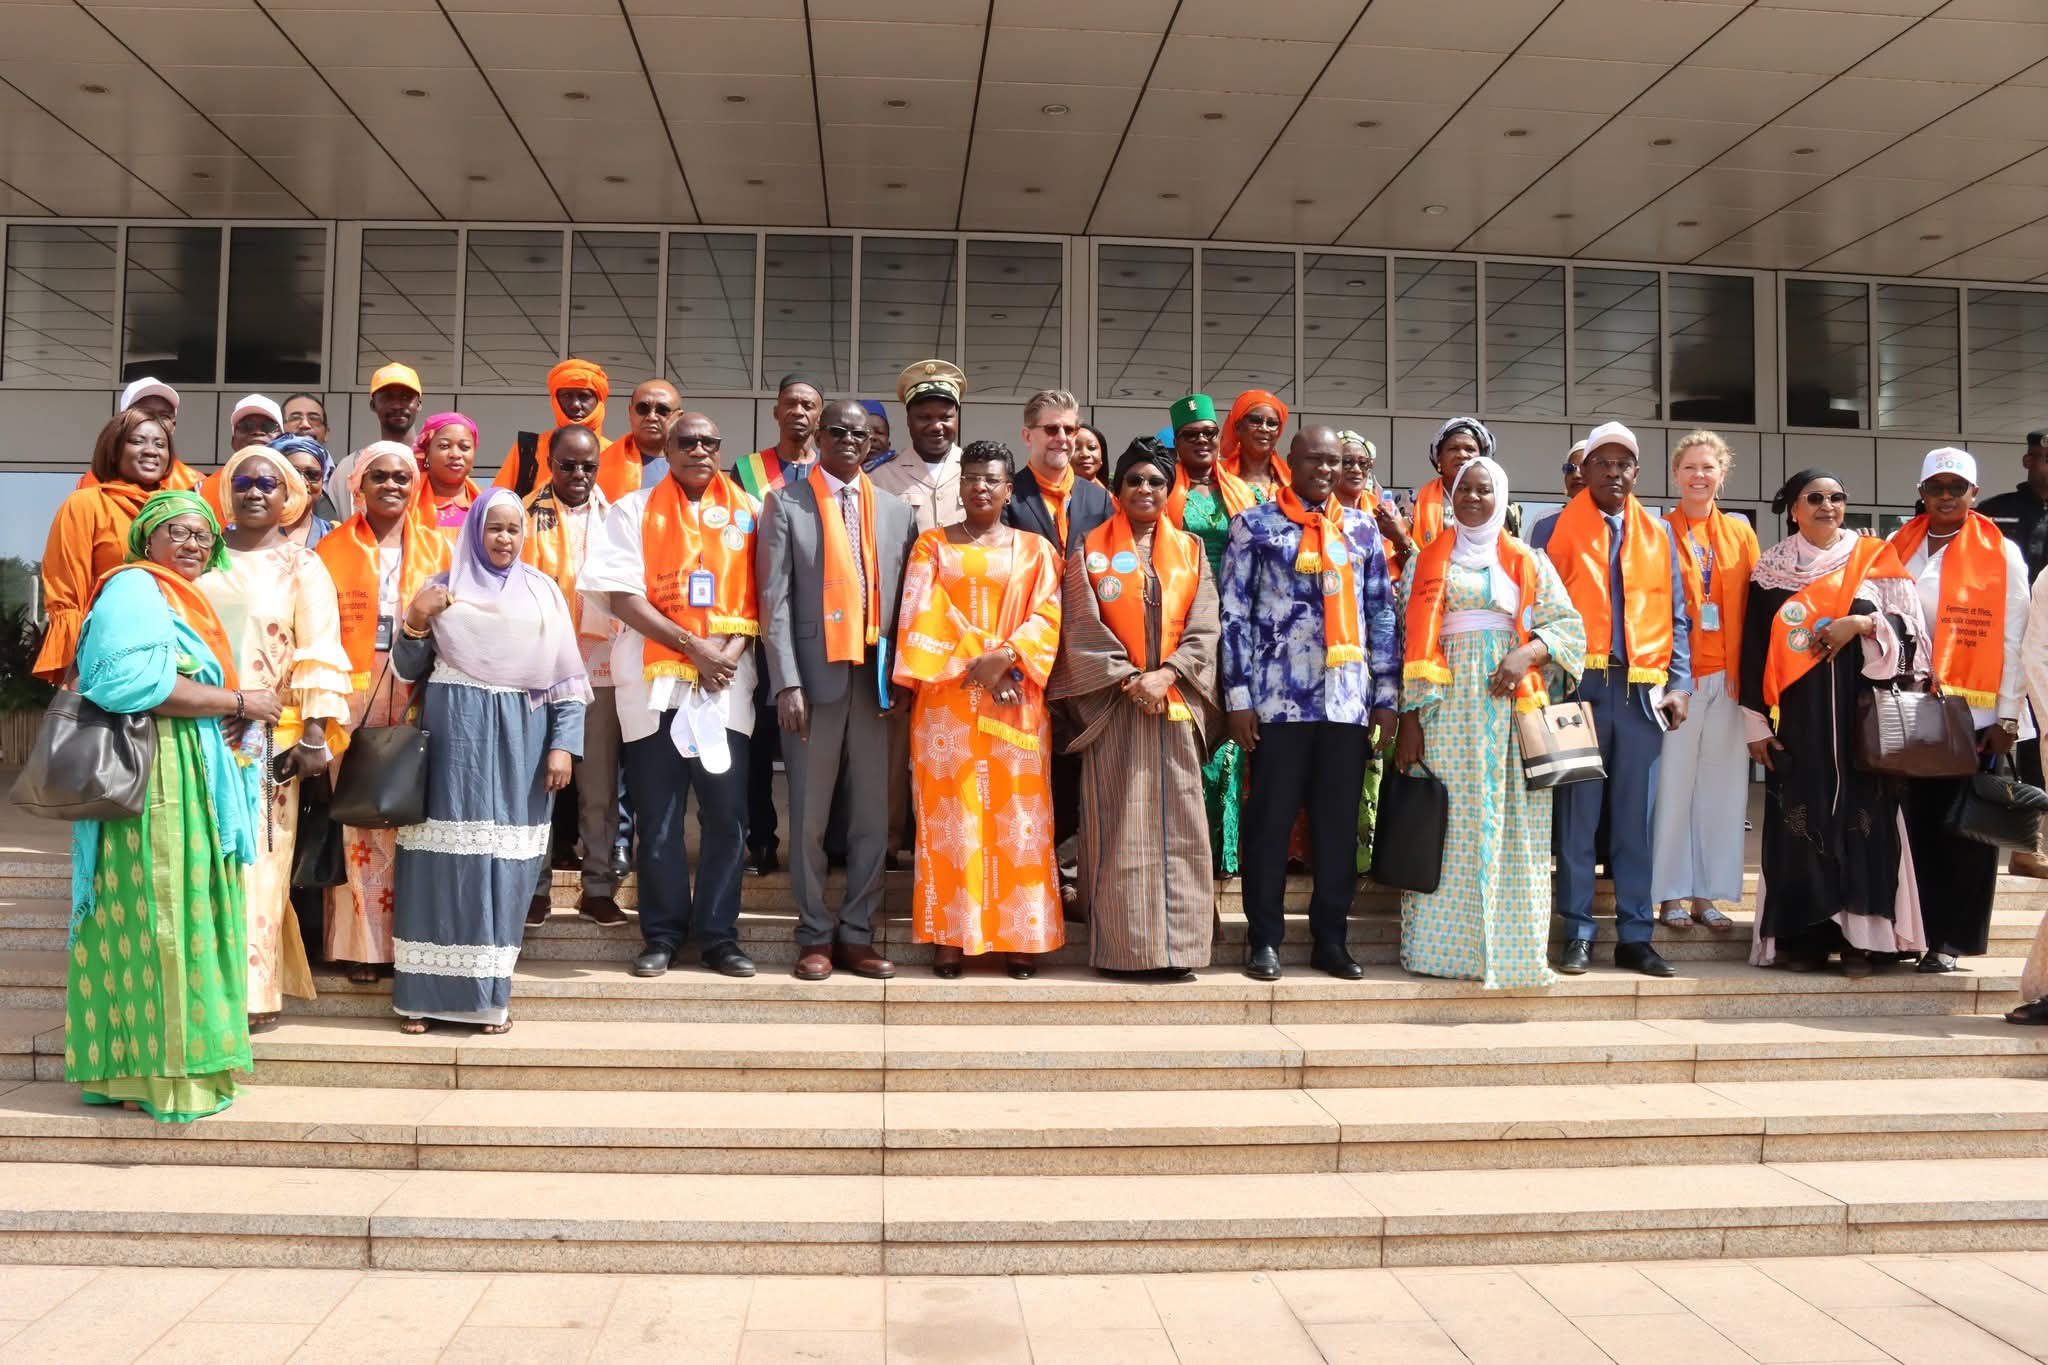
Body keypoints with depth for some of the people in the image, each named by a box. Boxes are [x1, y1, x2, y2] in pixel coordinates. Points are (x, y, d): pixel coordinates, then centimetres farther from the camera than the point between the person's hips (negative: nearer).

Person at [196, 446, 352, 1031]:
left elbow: (318, 655, -3)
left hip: (267, 737, -3)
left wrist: (314, 733, -12)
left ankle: (253, 990, 2)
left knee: (256, 859, -3)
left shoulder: (301, 566, 4)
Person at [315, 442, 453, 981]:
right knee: (357, 818, -3)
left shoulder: (435, 547, 11)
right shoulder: (333, 549, 8)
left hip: (415, 700, 1)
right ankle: (360, 943, 4)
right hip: (351, 699, -1)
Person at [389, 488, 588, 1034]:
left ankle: (490, 993, 10)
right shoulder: (442, 588, 9)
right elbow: (407, 671, 8)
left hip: (520, 739, 1)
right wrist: (415, 622, -9)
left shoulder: (543, 591, 10)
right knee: (443, 856, -3)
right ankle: (422, 993, 5)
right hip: (454, 733, 0)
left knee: (505, 862, 1)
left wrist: (563, 744, -4)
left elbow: (568, 679, 6)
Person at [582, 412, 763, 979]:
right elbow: (622, 596, -5)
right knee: (658, 816, 4)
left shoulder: (746, 511, 9)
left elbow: (758, 591, 7)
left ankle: (718, 933, 12)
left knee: (727, 813, 1)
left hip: (728, 683, 1)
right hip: (653, 681, -1)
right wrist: (693, 646, -12)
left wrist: (734, 648, -10)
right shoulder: (635, 510, 4)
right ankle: (662, 933, 15)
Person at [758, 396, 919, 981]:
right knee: (809, 817, 2)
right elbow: (775, 598, -3)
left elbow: (903, 598, 12)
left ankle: (856, 935, 15)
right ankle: (815, 937, 13)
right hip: (814, 674, -3)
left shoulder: (895, 510, 12)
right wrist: (787, 682, -11)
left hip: (875, 678, 3)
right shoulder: (787, 503, 3)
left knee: (872, 815, 5)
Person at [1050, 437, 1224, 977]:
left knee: (1175, 821, -1)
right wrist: (1130, 678, -11)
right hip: (1114, 703, -1)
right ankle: (1120, 945, 3)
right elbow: (1083, 625, -2)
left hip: (1176, 703, 2)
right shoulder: (1091, 549, 7)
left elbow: (1205, 626, 4)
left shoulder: (1191, 550, 13)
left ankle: (1172, 944, 4)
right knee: (1117, 823, -2)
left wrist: (1166, 675, -12)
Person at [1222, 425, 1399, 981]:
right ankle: (1265, 940, 11)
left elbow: (1382, 614, 13)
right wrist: (1238, 696, -6)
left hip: (1349, 699, 3)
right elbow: (1234, 613, 0)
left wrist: (1386, 696, 7)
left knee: (1340, 822, 7)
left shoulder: (1362, 529, 14)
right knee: (1270, 820, 1)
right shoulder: (1254, 525, 4)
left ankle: (1331, 939, 17)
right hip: (1278, 698, -3)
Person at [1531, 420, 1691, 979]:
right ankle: (1578, 933, 8)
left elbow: (1676, 616, 14)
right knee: (1577, 815, 0)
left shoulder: (1658, 534, 15)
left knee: (1635, 817, 6)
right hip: (1579, 686, -2)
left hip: (1643, 691, 3)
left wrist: (1680, 683, 4)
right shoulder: (1555, 529, 6)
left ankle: (1635, 935, 12)